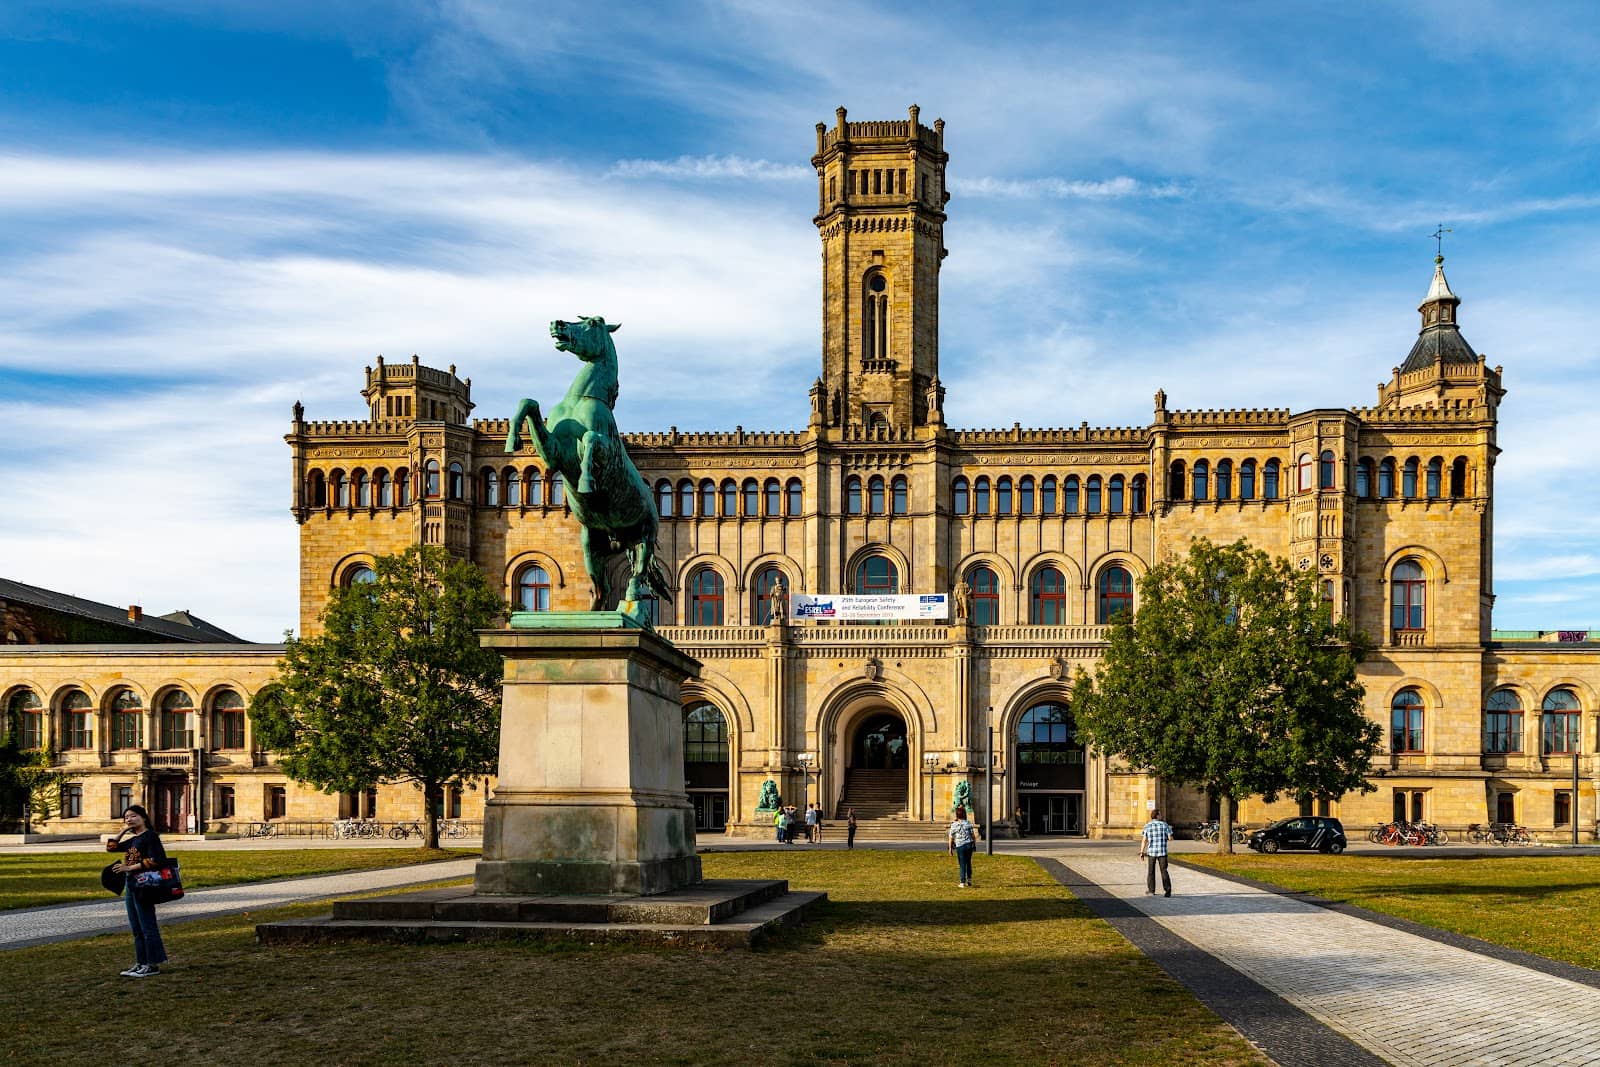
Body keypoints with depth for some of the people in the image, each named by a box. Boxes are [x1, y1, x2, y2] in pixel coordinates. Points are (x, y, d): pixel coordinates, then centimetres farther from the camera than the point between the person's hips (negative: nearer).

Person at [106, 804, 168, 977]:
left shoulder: (150, 836, -9)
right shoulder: (133, 840, 17)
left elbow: (154, 860, -19)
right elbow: (111, 847, 21)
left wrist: (130, 868, -18)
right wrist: (123, 830, 14)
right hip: (130, 886, 9)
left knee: (147, 926, -6)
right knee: (136, 928, 11)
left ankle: (153, 964, -2)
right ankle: (141, 963, 16)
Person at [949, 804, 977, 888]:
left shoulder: (954, 825, -10)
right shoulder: (968, 824, -4)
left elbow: (951, 837, -6)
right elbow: (973, 835, 1)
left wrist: (950, 847, 5)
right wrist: (975, 844, 14)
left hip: (960, 846, -2)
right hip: (969, 845, 2)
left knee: (962, 864, 4)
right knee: (968, 863, 18)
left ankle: (962, 883, 3)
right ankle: (969, 880, 27)